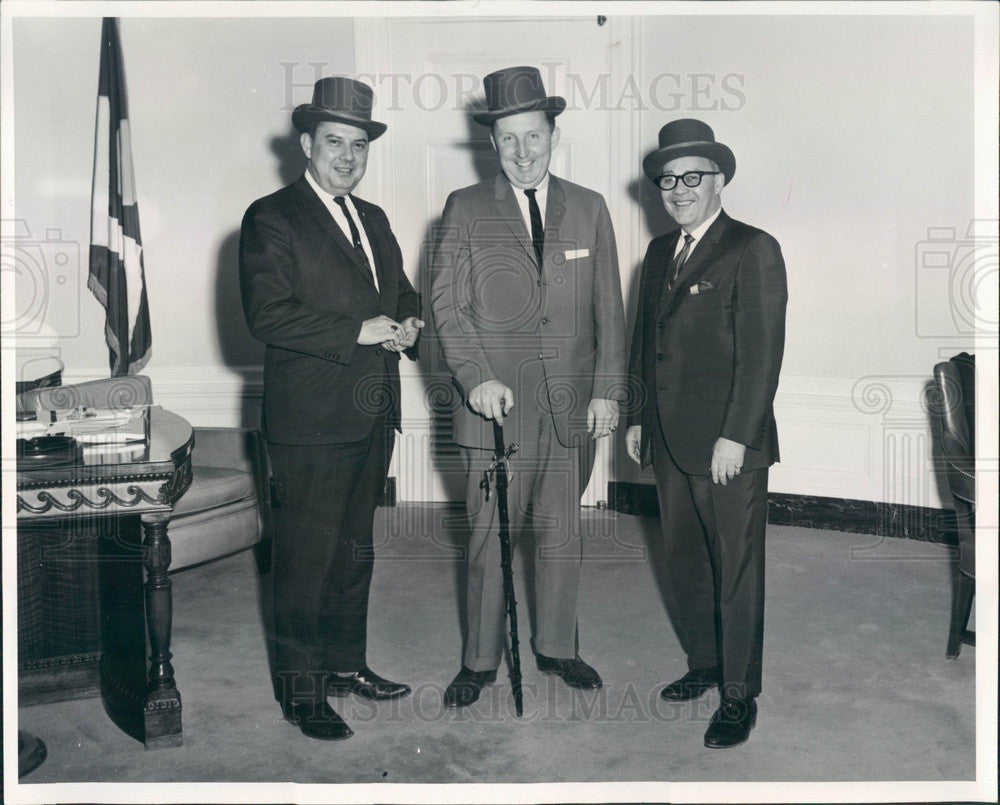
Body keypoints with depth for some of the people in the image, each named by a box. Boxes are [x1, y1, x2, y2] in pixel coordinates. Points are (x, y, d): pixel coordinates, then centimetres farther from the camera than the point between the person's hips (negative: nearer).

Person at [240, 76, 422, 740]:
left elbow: (403, 293, 24)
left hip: (374, 417, 7)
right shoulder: (271, 219, -7)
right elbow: (268, 316, -17)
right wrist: (358, 331, -19)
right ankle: (302, 691, 15)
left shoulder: (374, 220, 16)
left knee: (355, 552, 18)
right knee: (306, 560, 0)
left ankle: (346, 663, 33)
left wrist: (408, 324, 1)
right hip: (312, 421, -7)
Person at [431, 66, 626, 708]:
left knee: (563, 535, 13)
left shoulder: (589, 209, 9)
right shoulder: (465, 209, 3)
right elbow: (447, 303, -1)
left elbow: (609, 310, 8)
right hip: (497, 405, -2)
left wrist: (608, 390, 1)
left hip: (573, 408, 2)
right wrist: (476, 378, -13)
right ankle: (481, 660, 23)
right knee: (490, 539, 6)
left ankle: (557, 647, 31)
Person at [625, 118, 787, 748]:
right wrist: (638, 417, 16)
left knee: (737, 569, 4)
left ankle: (740, 692, 18)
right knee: (684, 562, 16)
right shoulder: (659, 251, 14)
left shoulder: (753, 250, -8)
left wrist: (735, 436, -18)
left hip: (728, 446, -7)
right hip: (669, 441, 7)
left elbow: (762, 353, -14)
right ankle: (704, 664, 34)